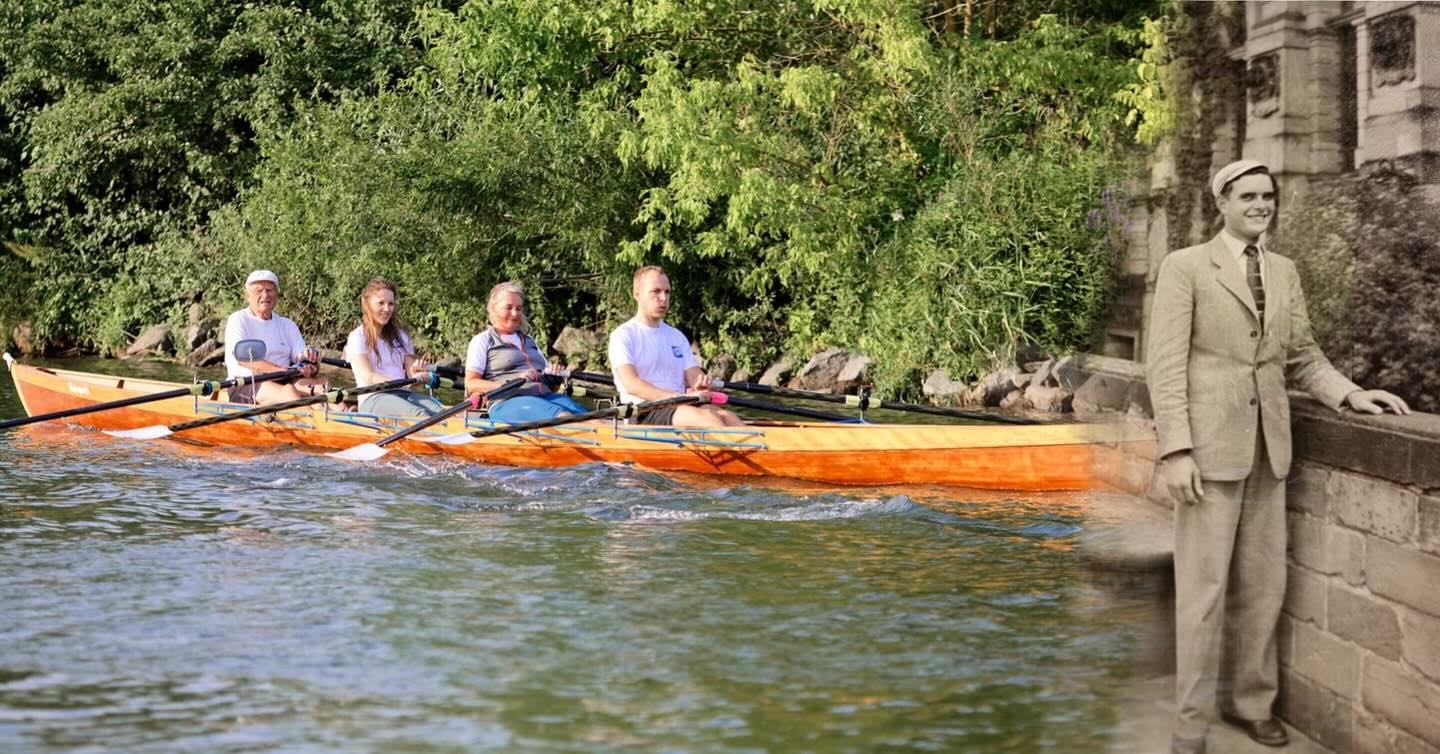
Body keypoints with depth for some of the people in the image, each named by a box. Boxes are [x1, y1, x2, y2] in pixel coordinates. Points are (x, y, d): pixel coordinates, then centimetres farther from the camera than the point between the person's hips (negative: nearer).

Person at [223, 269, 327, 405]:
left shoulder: (287, 325, 19)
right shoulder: (238, 320, 2)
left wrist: (308, 359, -22)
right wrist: (284, 371, -25)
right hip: (244, 387, -5)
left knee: (322, 383, -24)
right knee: (287, 391, -36)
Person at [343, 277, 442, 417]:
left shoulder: (400, 335, 22)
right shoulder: (358, 337, 3)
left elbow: (410, 368, 14)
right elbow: (369, 378, -10)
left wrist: (416, 374, -13)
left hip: (403, 394, 5)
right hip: (373, 398, -5)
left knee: (440, 412, -31)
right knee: (419, 414, -37)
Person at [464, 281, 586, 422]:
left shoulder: (529, 341, 32)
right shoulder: (483, 340, 12)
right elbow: (471, 384, 1)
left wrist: (553, 375, 5)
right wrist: (511, 383, -13)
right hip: (506, 401, -6)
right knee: (562, 415, -37)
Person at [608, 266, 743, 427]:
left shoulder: (677, 336, 25)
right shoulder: (623, 335, 3)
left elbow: (693, 376, 15)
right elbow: (631, 385, -12)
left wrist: (701, 385, -12)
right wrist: (679, 397, -22)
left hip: (681, 408, 6)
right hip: (644, 412, -6)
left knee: (727, 417, -26)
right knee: (705, 416, -33)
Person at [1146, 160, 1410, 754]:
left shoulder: (1284, 272, 12)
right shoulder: (1185, 267, -4)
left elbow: (1301, 358, 16)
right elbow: (1165, 363, -9)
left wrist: (1349, 394, -2)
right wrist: (1175, 451, -16)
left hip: (1267, 444, 5)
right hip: (1208, 442, -5)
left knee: (1263, 584, 9)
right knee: (1204, 585, -2)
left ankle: (1250, 700, 24)